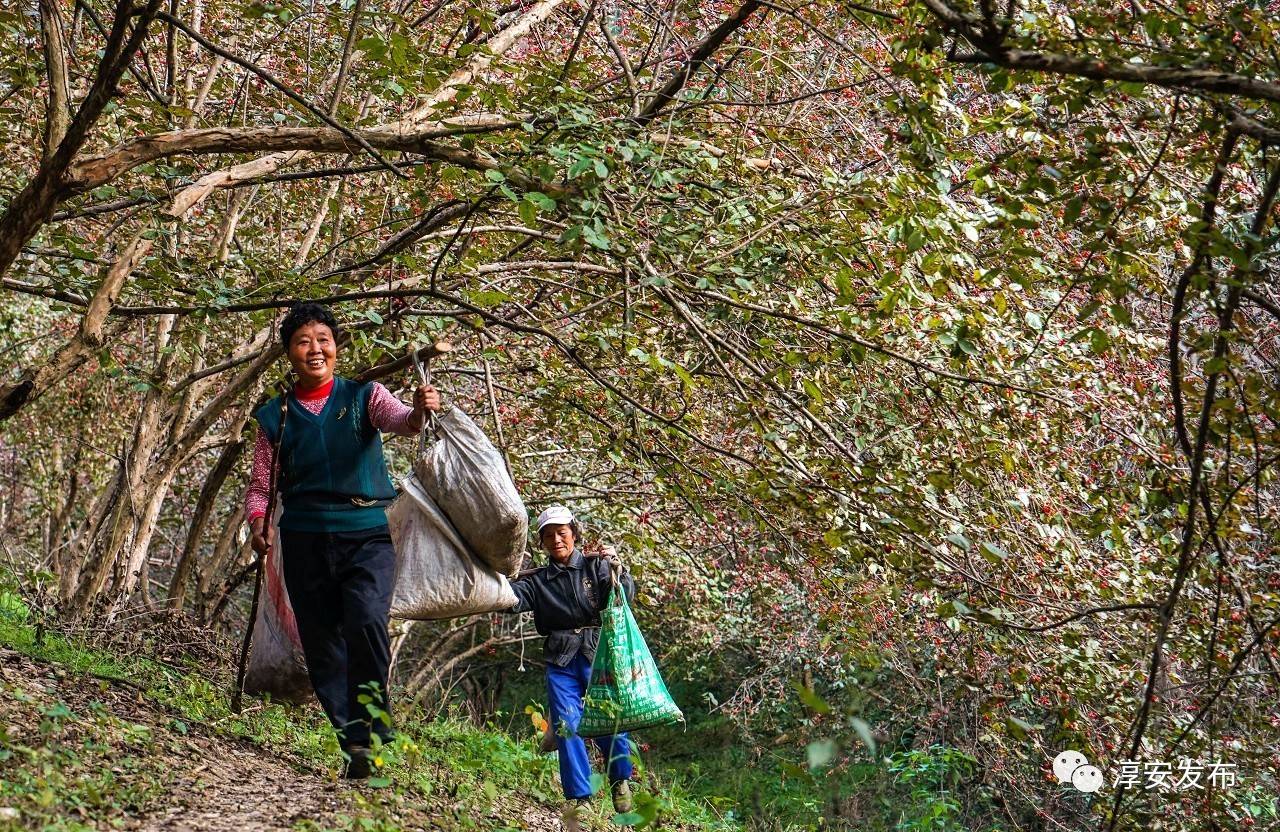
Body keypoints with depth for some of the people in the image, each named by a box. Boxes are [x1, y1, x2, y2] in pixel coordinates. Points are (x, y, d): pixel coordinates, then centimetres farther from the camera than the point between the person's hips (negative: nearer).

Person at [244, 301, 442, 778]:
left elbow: (398, 421, -12)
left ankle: (373, 732, -16)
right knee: (322, 649, 1)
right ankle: (355, 749, 9)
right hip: (305, 541, 3)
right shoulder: (275, 417, 13)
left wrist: (419, 411, -35)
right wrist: (259, 524, -8)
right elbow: (260, 486, 13)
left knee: (366, 622, -26)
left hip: (366, 534, -3)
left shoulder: (363, 396, 7)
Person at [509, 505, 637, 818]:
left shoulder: (596, 568, 7)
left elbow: (625, 596, -6)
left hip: (598, 655, -2)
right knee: (566, 726, -5)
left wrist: (618, 572, -26)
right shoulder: (539, 582, 13)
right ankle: (577, 794, 0)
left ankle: (620, 781, 20)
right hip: (561, 662, 2)